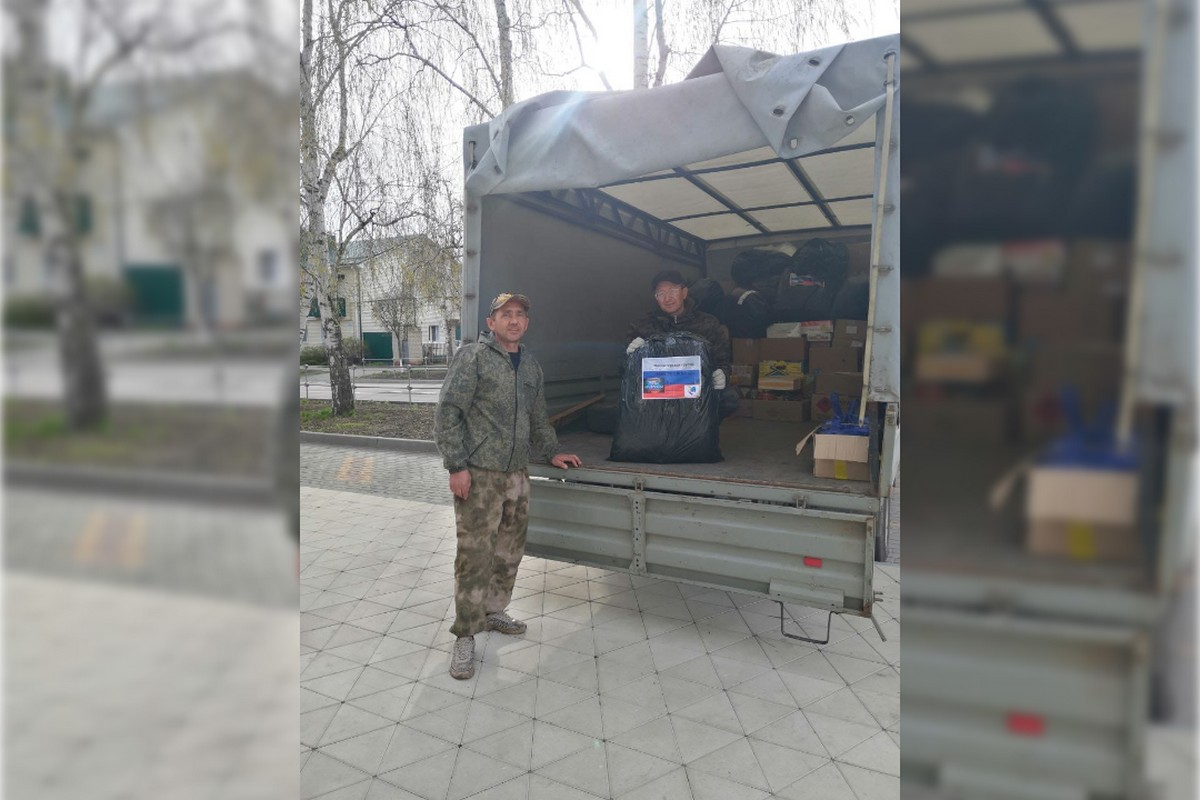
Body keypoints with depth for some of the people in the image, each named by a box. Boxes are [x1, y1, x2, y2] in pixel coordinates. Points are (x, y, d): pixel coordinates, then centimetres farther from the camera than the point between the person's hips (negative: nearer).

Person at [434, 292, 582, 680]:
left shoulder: (531, 366, 15)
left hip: (517, 474, 7)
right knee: (475, 555, -5)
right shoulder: (473, 357, -6)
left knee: (509, 551, 14)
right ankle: (465, 635, 7)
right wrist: (457, 465, -16)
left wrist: (552, 453, 21)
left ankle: (493, 612, 32)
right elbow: (447, 413, -11)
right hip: (478, 475, -7)